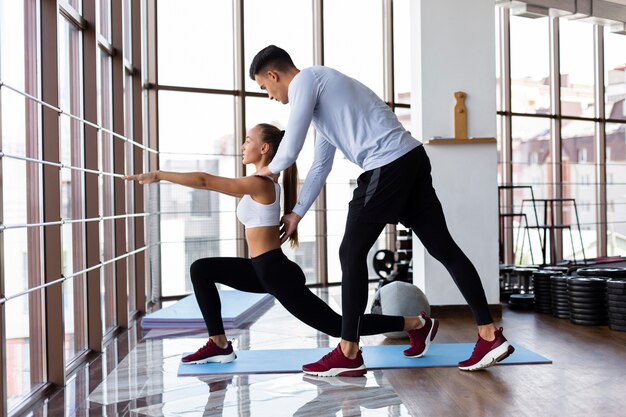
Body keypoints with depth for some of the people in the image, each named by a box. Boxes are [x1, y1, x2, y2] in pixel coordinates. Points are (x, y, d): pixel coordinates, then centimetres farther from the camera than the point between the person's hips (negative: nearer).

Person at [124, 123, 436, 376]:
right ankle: (219, 345, 10)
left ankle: (418, 324, 11)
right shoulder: (262, 185, 12)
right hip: (265, 270, 10)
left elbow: (204, 181, -19)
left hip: (278, 273, -10)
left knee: (337, 325, -1)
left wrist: (157, 176, -14)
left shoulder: (259, 184, -18)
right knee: (201, 270, 9)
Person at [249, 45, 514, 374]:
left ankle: (348, 351, 7)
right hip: (411, 158, 10)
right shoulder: (321, 86, 29)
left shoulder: (304, 81, 0)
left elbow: (291, 149, -3)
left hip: (388, 166, -10)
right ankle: (490, 335, 8)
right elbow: (320, 166, 31)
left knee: (352, 253, 0)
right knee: (443, 247, 7)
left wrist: (269, 169, 20)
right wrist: (296, 214, 34)